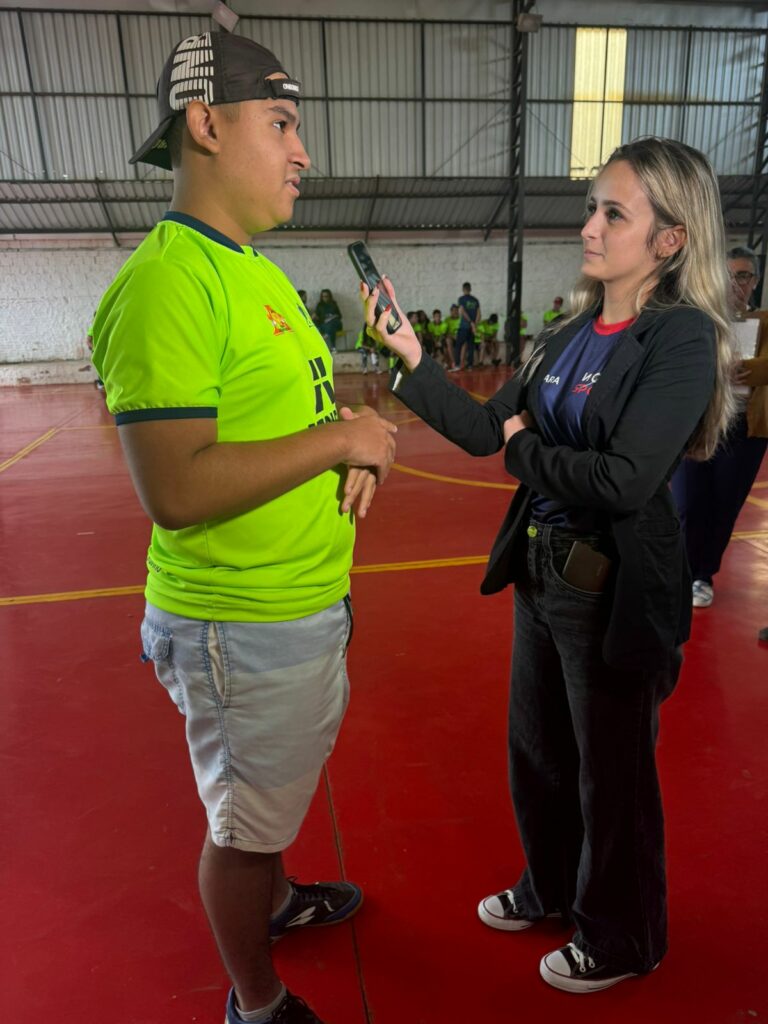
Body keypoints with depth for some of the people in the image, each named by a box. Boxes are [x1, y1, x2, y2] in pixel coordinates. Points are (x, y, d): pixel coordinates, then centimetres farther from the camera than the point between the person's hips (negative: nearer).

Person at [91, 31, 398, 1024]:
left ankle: (275, 901, 58)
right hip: (241, 627, -9)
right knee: (244, 823, 14)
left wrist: (357, 440, -3)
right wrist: (337, 438, -19)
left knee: (277, 785, 30)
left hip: (310, 604, 9)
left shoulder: (258, 272, 10)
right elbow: (174, 489, -28)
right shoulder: (166, 281, -21)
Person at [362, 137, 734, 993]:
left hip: (616, 596, -7)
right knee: (537, 750, 23)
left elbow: (625, 481, -26)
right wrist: (410, 354, -7)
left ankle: (620, 940, 43)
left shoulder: (682, 336, -16)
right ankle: (552, 888, 51)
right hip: (541, 575, 7)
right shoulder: (570, 332, 5)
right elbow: (486, 430, 1)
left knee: (611, 776, 14)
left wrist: (524, 448, -12)